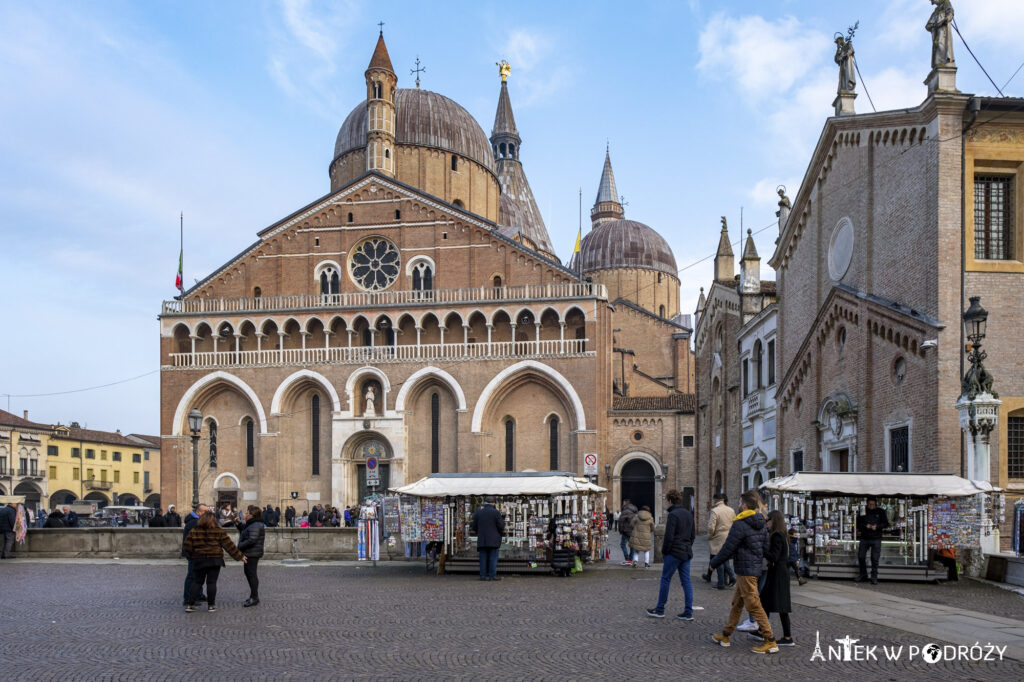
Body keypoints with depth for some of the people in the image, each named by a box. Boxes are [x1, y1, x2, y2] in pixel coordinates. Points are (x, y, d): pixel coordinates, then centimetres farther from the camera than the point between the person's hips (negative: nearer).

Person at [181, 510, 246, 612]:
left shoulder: (194, 531, -2)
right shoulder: (218, 531, -6)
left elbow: (186, 547, -2)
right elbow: (229, 545, -3)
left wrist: (192, 556, 16)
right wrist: (240, 556, 5)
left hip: (199, 561, 2)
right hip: (215, 561, -2)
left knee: (197, 582, 12)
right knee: (211, 582, 4)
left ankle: (190, 605, 8)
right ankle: (211, 605, 8)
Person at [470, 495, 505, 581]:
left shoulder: (478, 512, 4)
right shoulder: (496, 512, -6)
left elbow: (474, 527, 8)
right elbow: (501, 526, -8)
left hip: (482, 540, 3)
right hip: (493, 540, -3)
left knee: (483, 558, 7)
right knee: (493, 558, 1)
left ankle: (483, 575, 6)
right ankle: (492, 575, -2)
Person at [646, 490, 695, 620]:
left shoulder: (673, 515, -14)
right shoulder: (689, 514, 13)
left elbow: (669, 537, -18)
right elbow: (692, 535, 18)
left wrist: (664, 552, -7)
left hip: (674, 553, -8)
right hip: (687, 553, 8)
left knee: (665, 580, 3)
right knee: (686, 581, 7)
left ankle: (660, 610, 9)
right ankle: (688, 612, 6)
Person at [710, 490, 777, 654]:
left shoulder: (740, 525, -17)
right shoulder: (761, 525, 10)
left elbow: (728, 549, -14)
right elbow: (765, 547, 16)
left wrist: (714, 563, 0)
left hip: (745, 571, -10)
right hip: (756, 567, 10)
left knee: (754, 605, -6)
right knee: (737, 602, 17)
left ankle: (771, 642, -6)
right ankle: (725, 636, 27)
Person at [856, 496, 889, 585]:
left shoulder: (880, 512, 3)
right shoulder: (863, 511, 6)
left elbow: (886, 524, 3)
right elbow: (858, 524, 8)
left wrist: (877, 526, -13)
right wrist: (865, 526, -12)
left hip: (876, 539, -2)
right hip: (864, 538, 2)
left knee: (875, 559, -2)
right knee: (861, 557, 4)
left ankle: (874, 577, 7)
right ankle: (863, 574, 23)